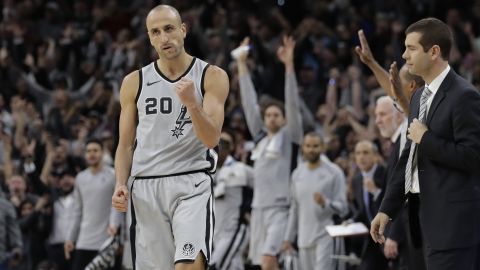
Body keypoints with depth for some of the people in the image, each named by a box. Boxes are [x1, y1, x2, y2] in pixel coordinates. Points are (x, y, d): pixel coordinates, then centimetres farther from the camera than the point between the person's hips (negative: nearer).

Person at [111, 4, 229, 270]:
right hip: (146, 187, 3)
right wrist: (120, 184, -2)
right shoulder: (134, 83, 9)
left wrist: (192, 103, -25)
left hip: (191, 185, -3)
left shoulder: (212, 77, 1)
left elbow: (211, 139, -7)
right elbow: (125, 144, 14)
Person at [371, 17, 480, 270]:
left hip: (453, 219, -9)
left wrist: (426, 139, -12)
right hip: (426, 215, 9)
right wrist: (387, 209, 15)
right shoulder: (420, 97, 17)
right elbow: (408, 158, 20)